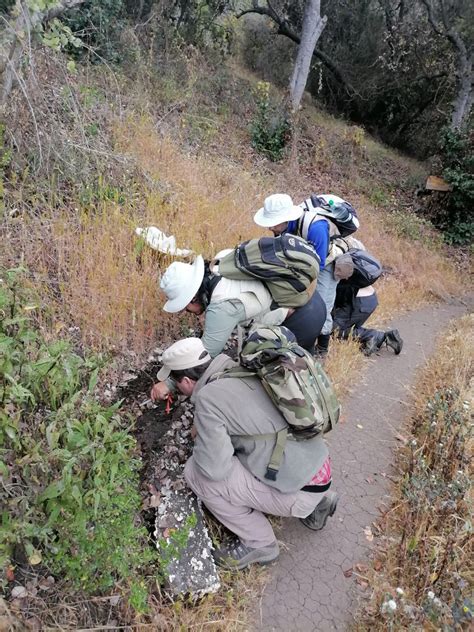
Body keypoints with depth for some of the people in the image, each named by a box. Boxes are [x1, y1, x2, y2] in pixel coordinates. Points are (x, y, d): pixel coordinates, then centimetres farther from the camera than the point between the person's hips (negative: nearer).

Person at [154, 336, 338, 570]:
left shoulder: (207, 397, -17)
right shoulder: (239, 372, 7)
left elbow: (214, 468, -19)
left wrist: (199, 442, 1)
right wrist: (205, 429, 24)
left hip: (301, 490, -8)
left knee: (196, 473, -7)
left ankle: (259, 543, 9)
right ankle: (318, 501, 25)